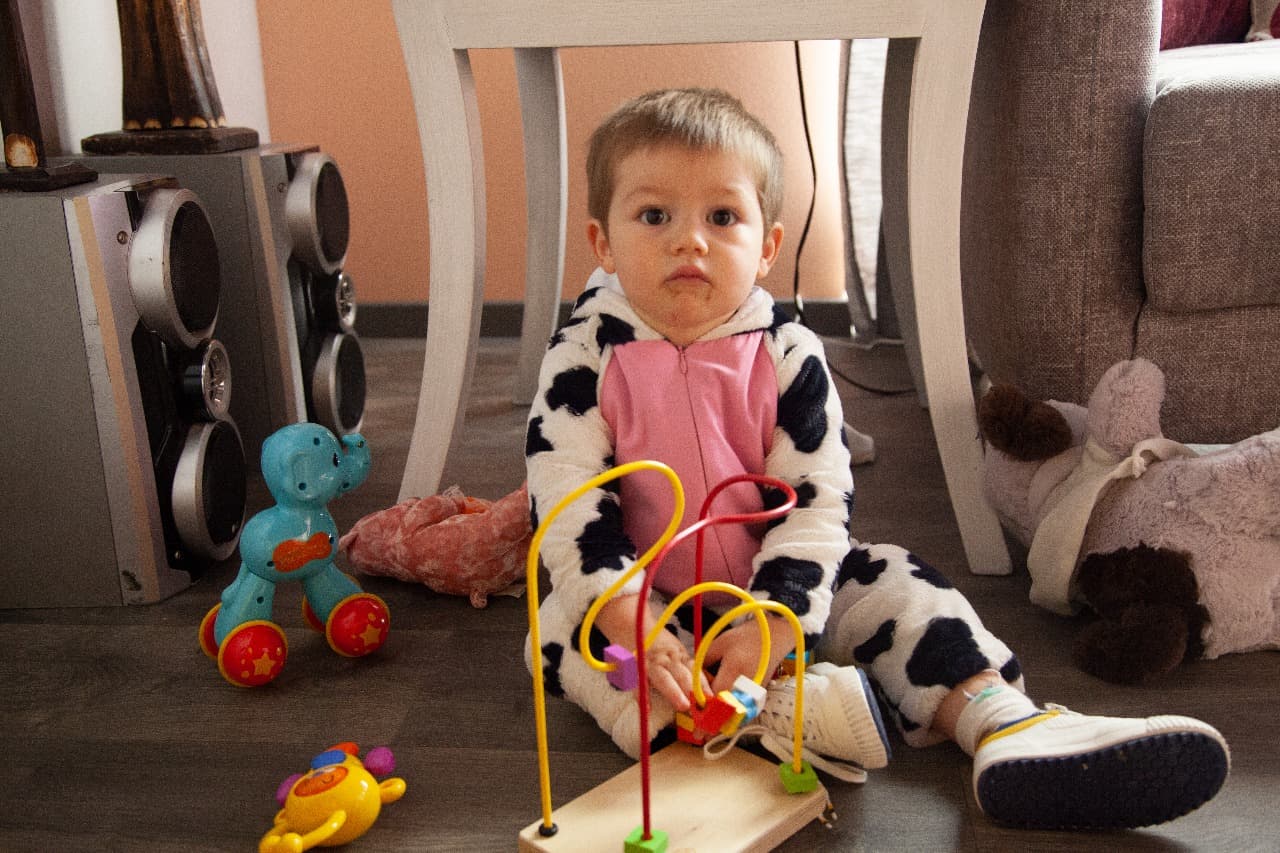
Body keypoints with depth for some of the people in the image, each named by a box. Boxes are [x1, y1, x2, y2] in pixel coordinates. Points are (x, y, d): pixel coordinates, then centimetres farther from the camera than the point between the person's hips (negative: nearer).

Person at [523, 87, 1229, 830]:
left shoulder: (788, 354, -11)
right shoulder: (584, 358, -14)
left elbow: (817, 502, -13)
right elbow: (568, 508, -19)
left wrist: (770, 623, -27)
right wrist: (633, 628, -32)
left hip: (776, 597, 2)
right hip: (642, 603, -1)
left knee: (894, 586, -16)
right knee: (561, 629, -28)